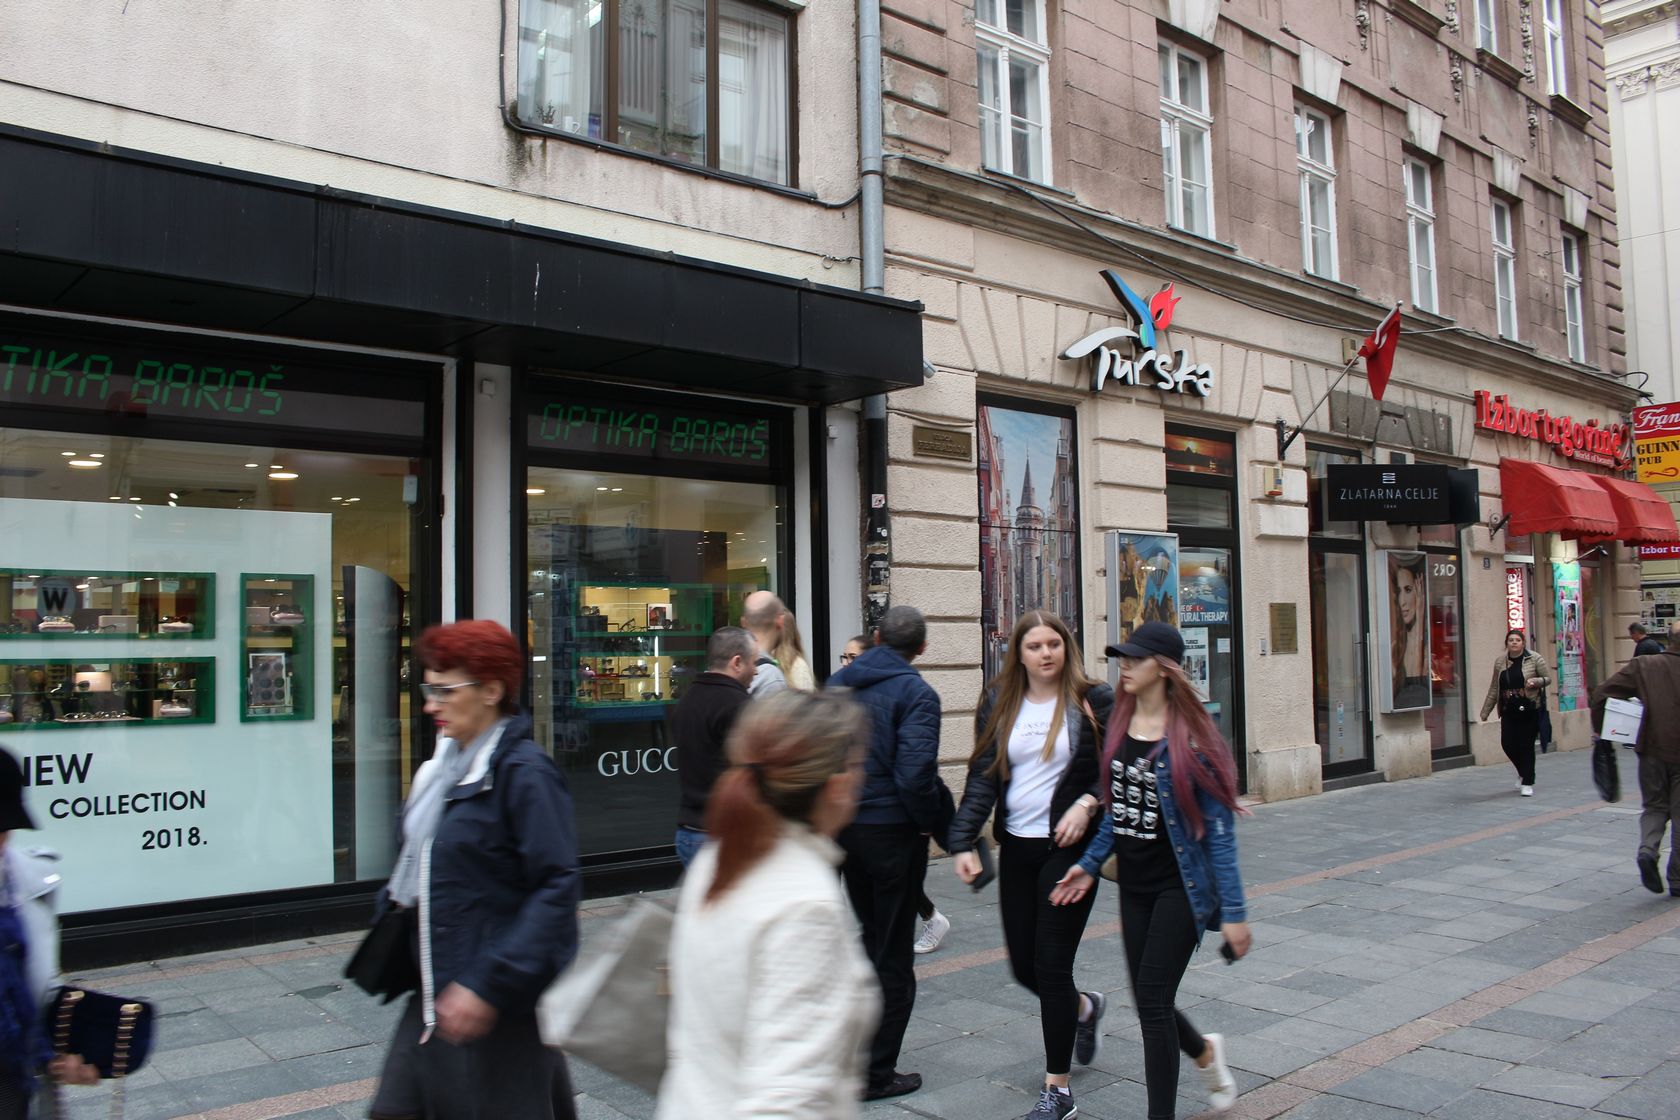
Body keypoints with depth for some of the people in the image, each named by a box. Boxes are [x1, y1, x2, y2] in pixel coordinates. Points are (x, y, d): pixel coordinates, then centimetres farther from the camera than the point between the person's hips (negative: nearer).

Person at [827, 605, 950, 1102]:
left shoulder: (837, 683, 6)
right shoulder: (915, 692, -15)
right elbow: (915, 772, -24)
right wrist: (933, 822, -9)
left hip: (843, 824, 7)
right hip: (893, 830, -6)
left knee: (870, 939, 22)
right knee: (893, 955, 6)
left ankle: (862, 1053, 32)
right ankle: (877, 1073, 13)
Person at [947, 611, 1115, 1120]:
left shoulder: (1093, 701, -5)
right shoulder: (999, 704, 4)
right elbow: (983, 777, 1)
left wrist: (1087, 803, -18)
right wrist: (963, 842, -8)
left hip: (1070, 848, -4)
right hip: (1016, 848, 4)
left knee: (1051, 965, -4)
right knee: (1023, 967, 10)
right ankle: (1084, 1007, 44)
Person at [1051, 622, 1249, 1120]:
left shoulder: (1189, 737, -16)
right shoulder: (1119, 726, 3)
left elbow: (1218, 827, -14)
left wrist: (1233, 911, -14)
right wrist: (1090, 863, 10)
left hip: (1179, 885, -6)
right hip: (1133, 883, 6)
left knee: (1152, 999, -5)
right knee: (1146, 999, 12)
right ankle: (1205, 1051, 43)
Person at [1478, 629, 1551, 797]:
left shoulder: (1534, 658, -3)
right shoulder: (1500, 661, 6)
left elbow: (1548, 678, 4)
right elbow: (1494, 688, 11)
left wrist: (1536, 681, -19)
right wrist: (1485, 710, 12)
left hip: (1529, 709, -3)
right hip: (1508, 711, 3)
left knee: (1526, 746, 0)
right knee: (1507, 743, -3)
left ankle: (1527, 783, 13)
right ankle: (1522, 772, 27)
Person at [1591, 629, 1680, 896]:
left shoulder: (1642, 666, 0)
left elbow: (1602, 693, -6)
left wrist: (1601, 730, 4)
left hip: (1652, 751, 1)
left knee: (1654, 806, 18)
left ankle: (1648, 850, -9)